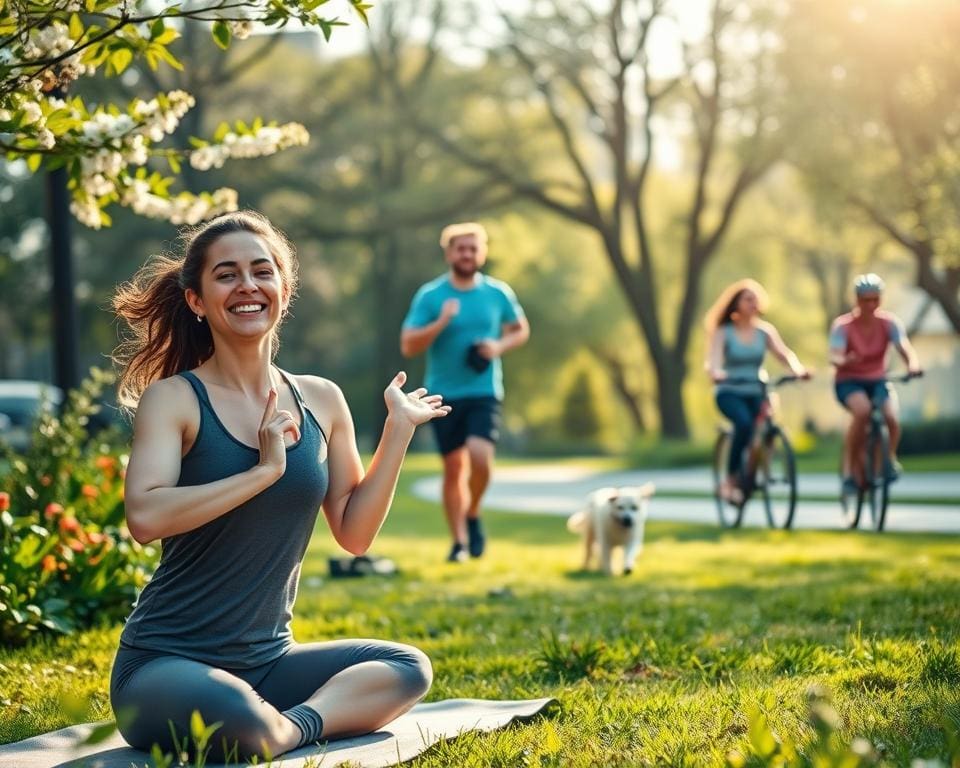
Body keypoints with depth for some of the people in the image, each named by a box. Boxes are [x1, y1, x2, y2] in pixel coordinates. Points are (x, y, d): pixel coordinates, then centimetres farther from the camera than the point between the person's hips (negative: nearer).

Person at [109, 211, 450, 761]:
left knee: (408, 669, -10)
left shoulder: (321, 402, 8)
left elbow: (354, 533, 9)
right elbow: (145, 516, -25)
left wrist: (399, 428, 4)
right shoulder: (173, 399, -8)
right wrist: (264, 470, -22)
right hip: (167, 663, -7)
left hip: (268, 660, 7)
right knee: (241, 721, -37)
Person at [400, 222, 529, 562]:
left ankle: (473, 516, 7)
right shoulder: (429, 296, -4)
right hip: (443, 394, 0)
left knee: (480, 456, -20)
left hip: (484, 392, 0)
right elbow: (408, 346, -8)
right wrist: (441, 322, -22)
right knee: (453, 467, 5)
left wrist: (500, 346, -4)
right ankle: (459, 540, 19)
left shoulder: (498, 293, 2)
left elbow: (521, 329, 17)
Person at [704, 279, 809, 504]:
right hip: (729, 392, -4)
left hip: (755, 392, 4)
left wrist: (797, 368, -30)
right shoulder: (723, 332, -2)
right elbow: (713, 359, -17)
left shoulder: (765, 331, 6)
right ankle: (730, 479, -20)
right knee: (744, 422, -32)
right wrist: (716, 373, -42)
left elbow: (783, 353, -8)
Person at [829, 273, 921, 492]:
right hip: (849, 383, -2)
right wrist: (845, 361, -50)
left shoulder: (889, 322, -7)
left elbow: (904, 347, -21)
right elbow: (835, 356, -26)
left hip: (878, 381, 2)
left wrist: (913, 363, -44)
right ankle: (849, 467, -20)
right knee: (862, 410, -35)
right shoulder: (843, 325, -13)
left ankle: (889, 458, 7)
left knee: (891, 418, -26)